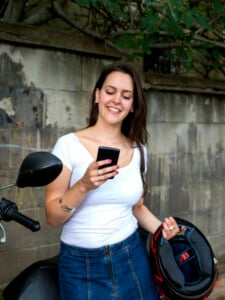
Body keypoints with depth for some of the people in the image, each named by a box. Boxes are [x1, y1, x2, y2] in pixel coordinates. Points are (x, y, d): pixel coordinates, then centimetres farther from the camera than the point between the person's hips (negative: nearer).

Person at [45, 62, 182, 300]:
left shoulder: (138, 150, 3)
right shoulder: (68, 145, -8)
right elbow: (52, 217, -10)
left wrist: (161, 228, -3)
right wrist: (84, 185, -26)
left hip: (132, 259, 3)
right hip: (80, 265, -3)